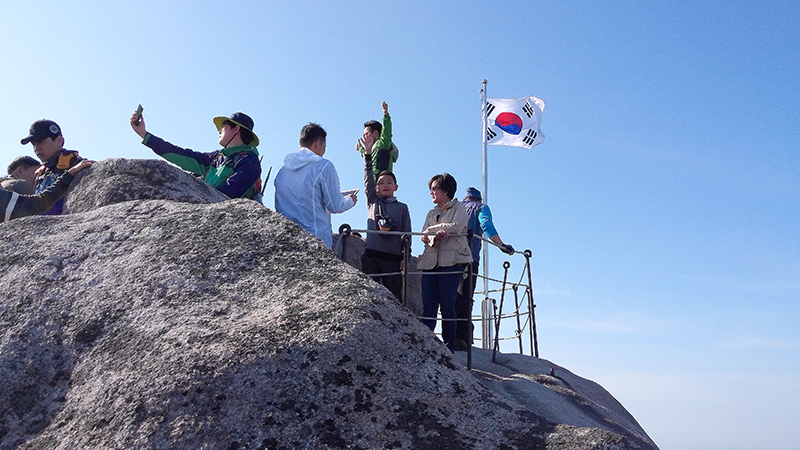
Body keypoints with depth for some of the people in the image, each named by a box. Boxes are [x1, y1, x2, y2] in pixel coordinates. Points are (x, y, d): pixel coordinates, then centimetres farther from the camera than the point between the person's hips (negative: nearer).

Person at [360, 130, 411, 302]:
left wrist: (405, 257, 0)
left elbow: (407, 233, 9)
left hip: (393, 257, -1)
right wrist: (368, 153, -3)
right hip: (371, 255, 1)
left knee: (394, 296, -3)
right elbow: (368, 179, 7)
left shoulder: (402, 207, 13)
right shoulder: (373, 202, 16)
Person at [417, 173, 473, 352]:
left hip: (451, 261, -5)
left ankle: (449, 347, 0)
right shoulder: (432, 213, 26)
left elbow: (456, 227, -10)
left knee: (447, 306, -7)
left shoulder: (459, 208, 9)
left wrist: (433, 229, 1)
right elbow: (423, 235, 12)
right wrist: (432, 237, -12)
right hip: (430, 262, 5)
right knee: (428, 306, -4)